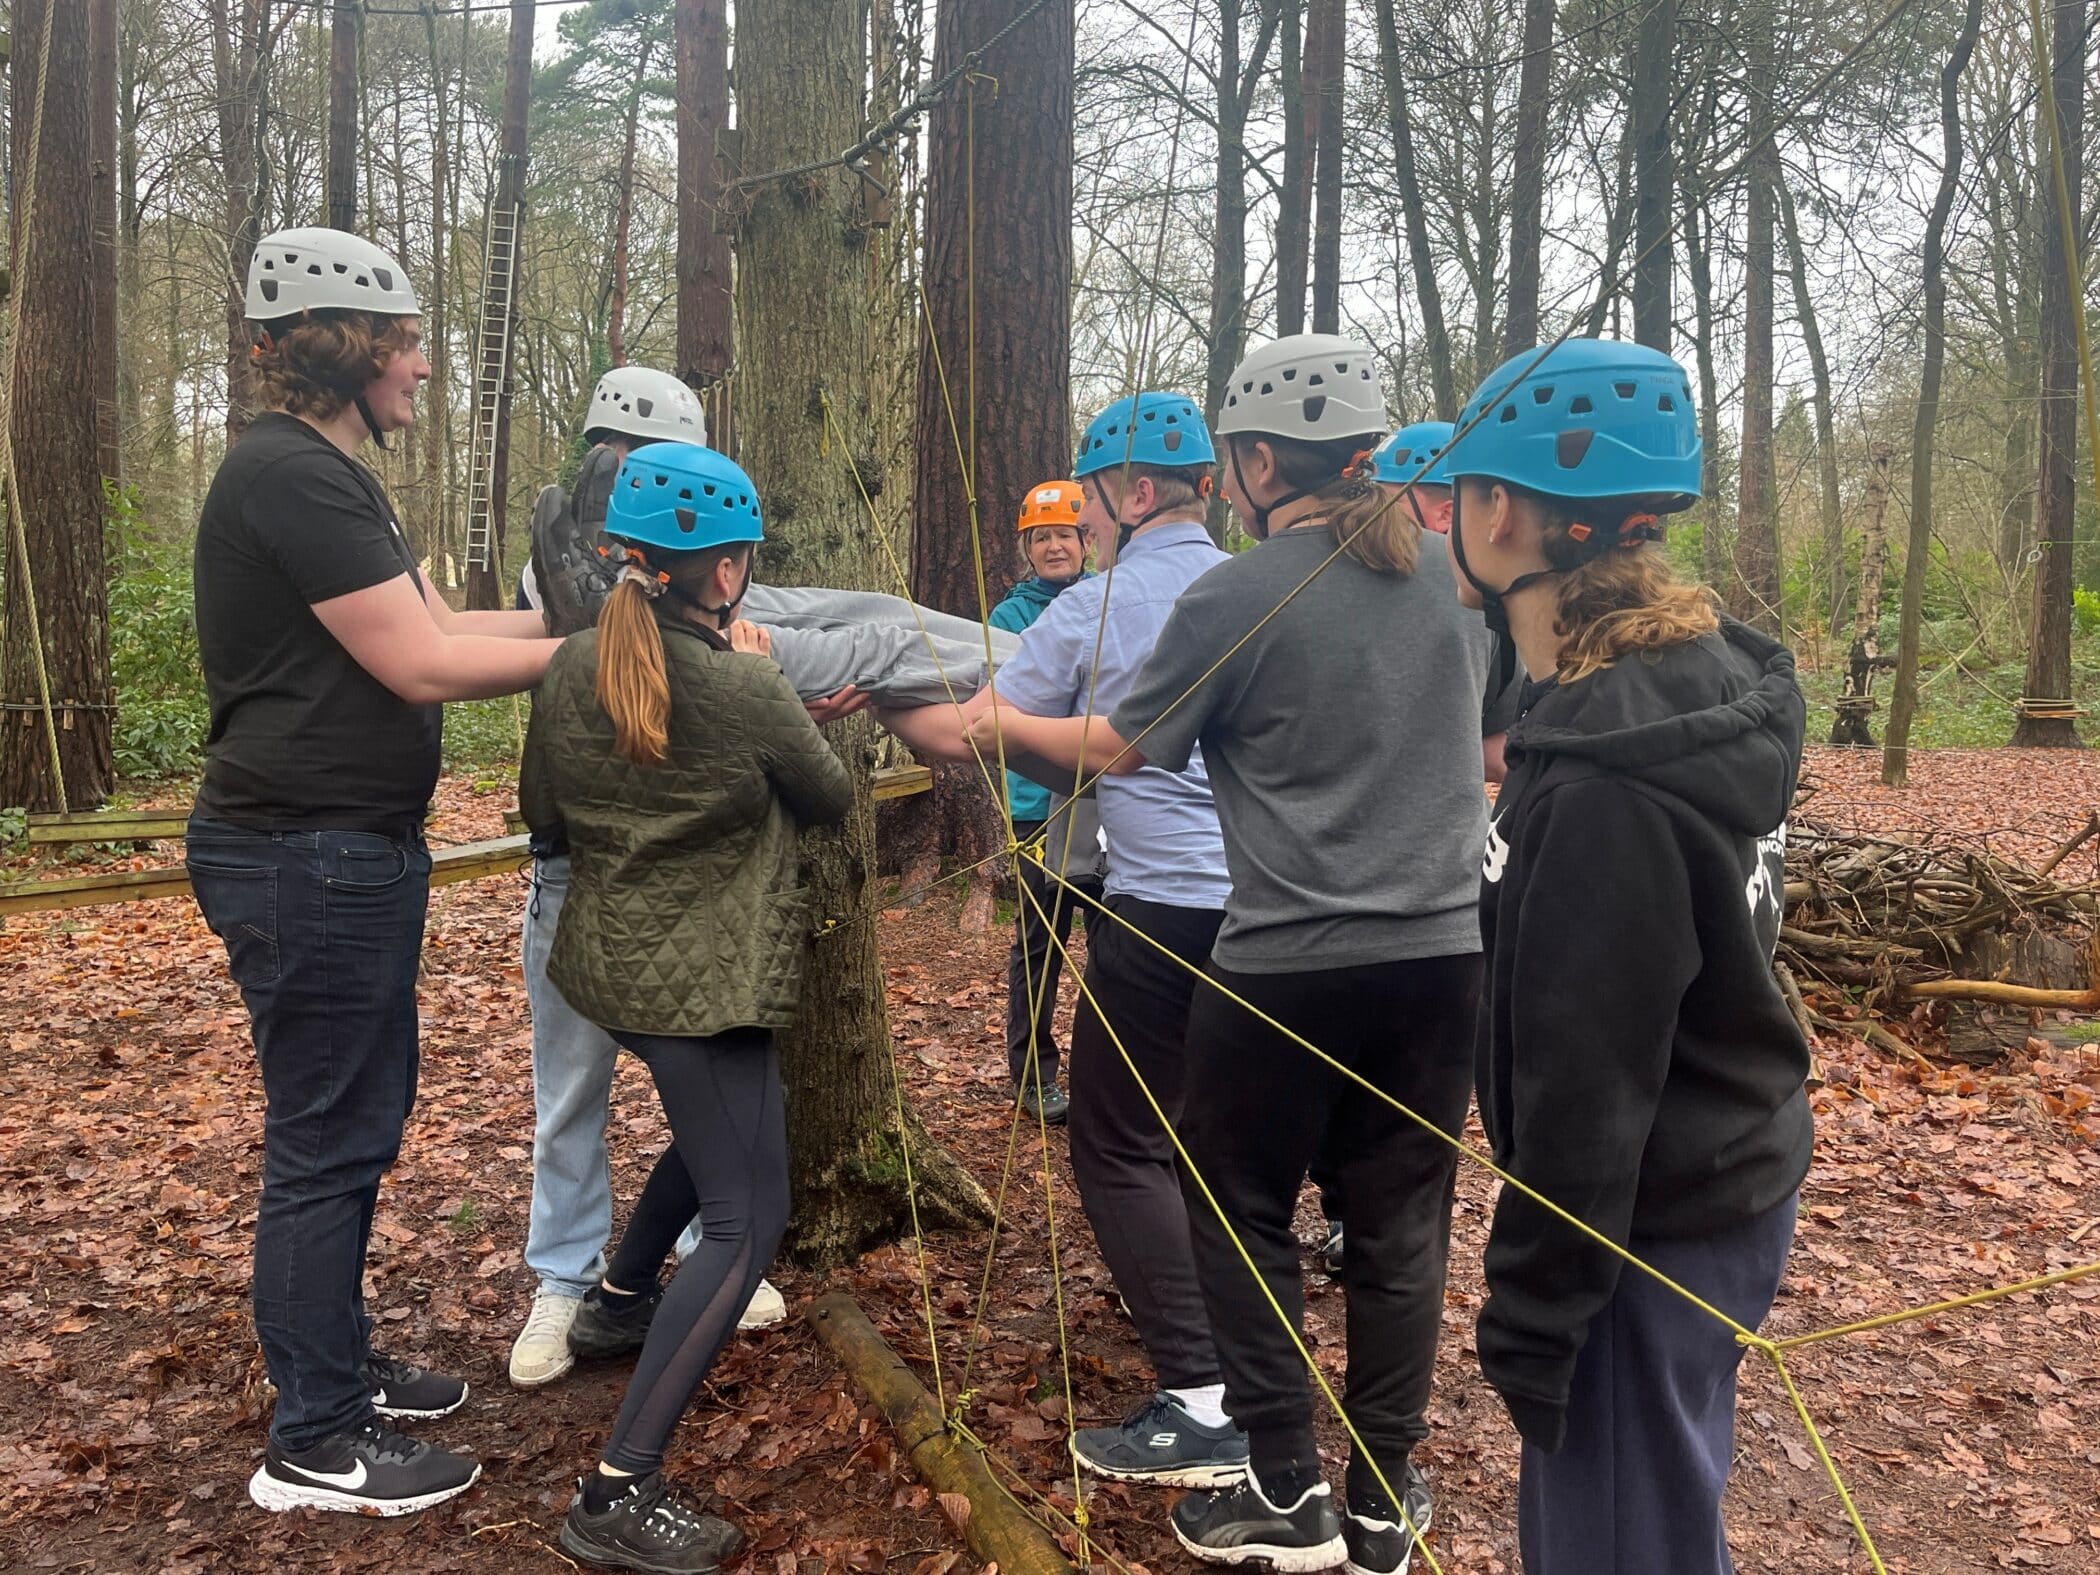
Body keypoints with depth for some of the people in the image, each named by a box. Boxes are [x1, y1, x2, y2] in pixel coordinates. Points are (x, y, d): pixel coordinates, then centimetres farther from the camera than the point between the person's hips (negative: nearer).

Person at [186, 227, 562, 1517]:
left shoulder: (326, 476, 16)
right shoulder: (291, 475, -18)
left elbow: (438, 622, 12)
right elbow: (423, 666, -21)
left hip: (351, 853, 11)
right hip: (308, 861, -11)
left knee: (362, 1121, 19)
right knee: (327, 1143, 0)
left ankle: (342, 1367, 35)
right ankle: (316, 1447, 14)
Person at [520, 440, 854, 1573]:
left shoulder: (573, 669, -2)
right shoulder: (748, 692, -20)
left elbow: (540, 813, 10)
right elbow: (830, 798, -1)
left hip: (608, 959, 8)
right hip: (703, 981, -8)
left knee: (715, 1129, 32)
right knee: (746, 1221, -5)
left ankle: (624, 1299, 47)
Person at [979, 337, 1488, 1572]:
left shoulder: (1237, 598, -11)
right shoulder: (1452, 570, 3)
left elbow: (1121, 746, 0)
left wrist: (997, 721, 15)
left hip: (1289, 962, -4)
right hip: (1440, 948, 5)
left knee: (1243, 1211, 14)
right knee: (1401, 1220, 13)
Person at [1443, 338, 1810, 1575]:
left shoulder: (1610, 780, -29)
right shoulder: (1702, 679, 0)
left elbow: (1587, 1086, -24)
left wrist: (1530, 1314, -15)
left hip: (1654, 1228, -9)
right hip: (1723, 1181, 9)